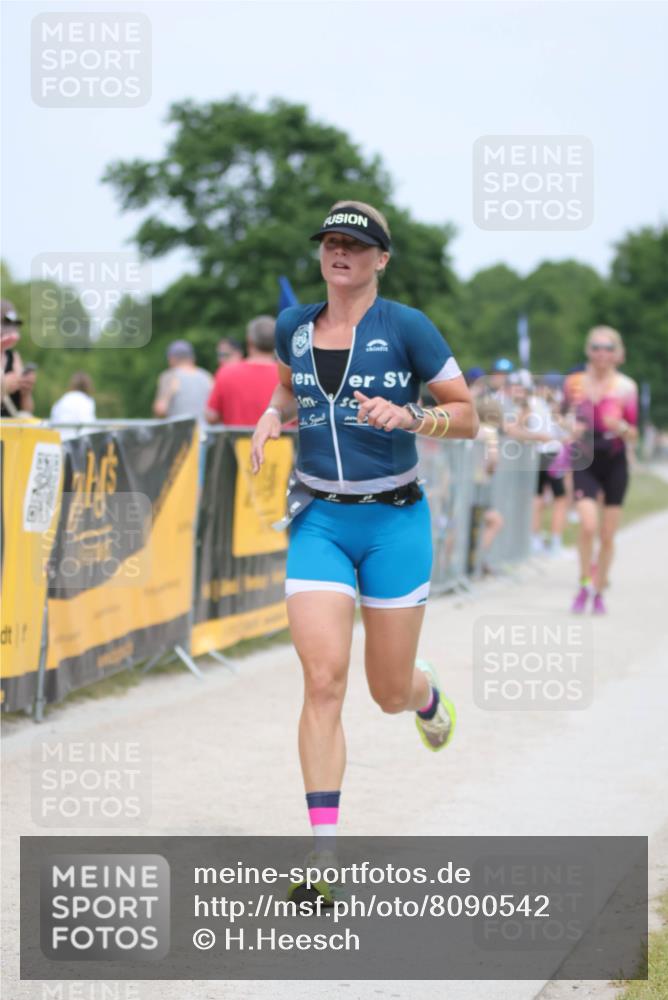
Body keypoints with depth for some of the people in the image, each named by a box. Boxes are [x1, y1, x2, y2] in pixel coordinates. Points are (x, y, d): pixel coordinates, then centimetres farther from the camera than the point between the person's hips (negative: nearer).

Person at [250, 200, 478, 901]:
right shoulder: (293, 328, 5)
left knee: (389, 692, 7)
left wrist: (405, 415, -22)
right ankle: (325, 853, -12)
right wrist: (271, 416, 5)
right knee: (323, 681, -13)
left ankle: (428, 695, 48)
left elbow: (467, 418, -4)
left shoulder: (407, 327, -7)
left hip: (394, 520, -2)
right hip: (318, 520, 2)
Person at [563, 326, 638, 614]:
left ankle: (599, 593, 21)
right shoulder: (575, 383, 0)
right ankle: (584, 585, 0)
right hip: (585, 463, 0)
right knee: (588, 525, -19)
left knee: (608, 535, 4)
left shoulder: (626, 387, -3)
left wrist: (621, 427, -22)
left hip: (615, 464, 0)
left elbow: (633, 435, 0)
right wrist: (572, 429, -9)